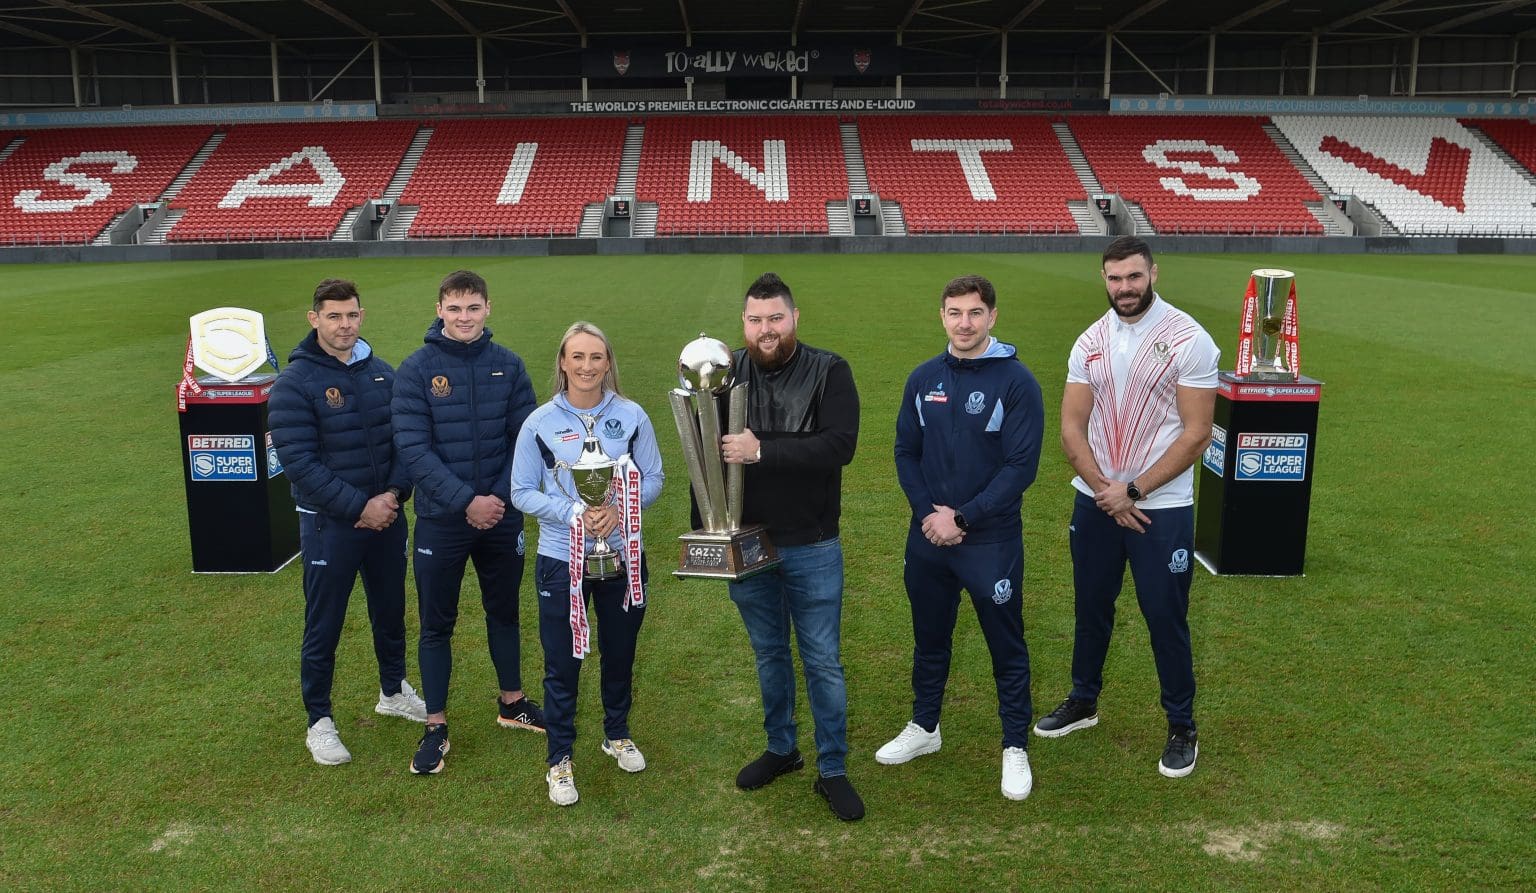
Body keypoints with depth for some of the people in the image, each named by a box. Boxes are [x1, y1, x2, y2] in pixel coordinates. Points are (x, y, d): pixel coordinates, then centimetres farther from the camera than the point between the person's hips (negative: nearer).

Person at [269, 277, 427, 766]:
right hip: (329, 523, -5)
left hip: (386, 515, 5)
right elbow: (300, 463, -17)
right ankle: (319, 721, 22)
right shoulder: (294, 384, -13)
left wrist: (394, 494, -11)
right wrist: (360, 507, -19)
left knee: (390, 611, 19)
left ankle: (393, 691, 41)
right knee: (324, 626, 6)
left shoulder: (382, 373, 3)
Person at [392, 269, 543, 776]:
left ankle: (511, 702, 37)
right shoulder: (417, 369, -8)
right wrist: (466, 501, -20)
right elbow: (413, 449, -13)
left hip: (503, 517, 2)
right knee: (437, 624, 8)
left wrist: (502, 497, -12)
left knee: (504, 611, 18)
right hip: (441, 520, -2)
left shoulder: (508, 365, -1)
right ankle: (436, 727, 22)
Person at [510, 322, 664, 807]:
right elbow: (522, 492, -4)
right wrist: (572, 513, -19)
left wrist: (618, 510, -17)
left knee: (620, 653, 18)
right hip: (562, 560, -2)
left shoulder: (631, 416, -4)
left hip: (624, 557, 2)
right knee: (562, 663, 6)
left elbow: (653, 479, 2)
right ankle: (560, 759, 24)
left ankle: (617, 734, 42)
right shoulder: (540, 423, -7)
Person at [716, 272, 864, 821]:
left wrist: (761, 450, -28)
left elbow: (840, 446, -23)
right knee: (769, 653, 19)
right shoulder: (727, 372, -3)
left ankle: (833, 770, 23)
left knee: (823, 661, 7)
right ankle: (780, 750, 38)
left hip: (811, 548, -3)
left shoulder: (829, 372, -10)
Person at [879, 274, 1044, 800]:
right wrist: (927, 511, -8)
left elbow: (1022, 465, -14)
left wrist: (964, 518, -17)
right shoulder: (924, 379, 4)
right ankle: (924, 727, 38)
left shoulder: (1016, 381, -10)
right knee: (929, 639, 19)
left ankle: (1016, 746, 24)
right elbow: (906, 451, 7)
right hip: (927, 538, 4)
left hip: (993, 541, -4)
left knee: (1007, 647, 9)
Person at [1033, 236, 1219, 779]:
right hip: (1095, 501, 5)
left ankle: (1182, 728, 21)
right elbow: (1071, 427, 1)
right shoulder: (1090, 342, 4)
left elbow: (1196, 433, -13)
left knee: (1165, 618, 3)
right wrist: (1104, 490, -11)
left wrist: (1131, 490, -14)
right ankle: (1083, 702, 35)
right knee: (1091, 606, 16)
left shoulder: (1188, 340, -10)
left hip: (1161, 506, -4)